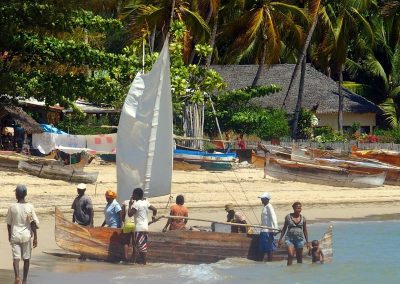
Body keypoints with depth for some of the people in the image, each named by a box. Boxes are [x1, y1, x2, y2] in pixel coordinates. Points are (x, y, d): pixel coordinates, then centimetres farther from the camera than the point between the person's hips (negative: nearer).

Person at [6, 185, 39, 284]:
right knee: (26, 258, 12)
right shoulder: (30, 207, -6)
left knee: (16, 257, -3)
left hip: (15, 236, -1)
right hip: (27, 236, 1)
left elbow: (9, 223, 5)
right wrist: (35, 238, 0)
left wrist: (9, 235, 20)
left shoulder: (12, 207, -4)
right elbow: (34, 223, -6)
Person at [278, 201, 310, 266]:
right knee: (290, 255, -18)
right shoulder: (288, 217, 1)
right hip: (290, 238, -2)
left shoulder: (303, 218, 5)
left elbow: (305, 231, 10)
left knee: (299, 257, 7)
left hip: (299, 239, 2)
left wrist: (307, 242, 9)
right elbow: (284, 228, 8)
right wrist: (280, 239, 6)